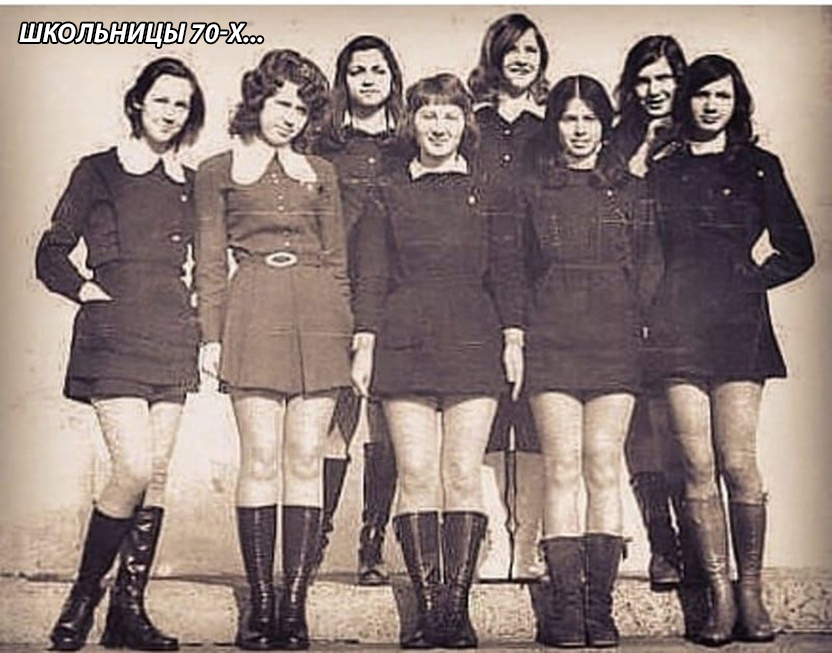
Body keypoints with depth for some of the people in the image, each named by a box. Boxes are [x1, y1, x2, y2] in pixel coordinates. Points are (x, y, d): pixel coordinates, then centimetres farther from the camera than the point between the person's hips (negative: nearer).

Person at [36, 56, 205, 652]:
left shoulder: (189, 183, 16)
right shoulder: (97, 171, 6)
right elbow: (51, 255, 8)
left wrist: (207, 328, 9)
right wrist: (86, 289, -6)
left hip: (172, 337, 4)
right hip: (112, 335, -4)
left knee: (157, 474, 1)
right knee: (134, 469, -16)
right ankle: (83, 597, 3)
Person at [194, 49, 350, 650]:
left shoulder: (320, 172, 19)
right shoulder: (218, 171, 14)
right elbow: (210, 263, 9)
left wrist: (348, 330, 8)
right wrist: (212, 337, -1)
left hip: (318, 315, 2)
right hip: (253, 312, -2)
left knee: (306, 462, -2)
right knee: (260, 461, -6)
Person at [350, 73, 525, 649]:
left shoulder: (488, 195, 13)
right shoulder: (390, 196, 13)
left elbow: (508, 272, 11)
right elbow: (371, 276, 9)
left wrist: (513, 339, 1)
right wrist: (365, 344, 1)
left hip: (472, 343, 0)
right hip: (405, 343, 0)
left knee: (464, 476, -5)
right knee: (417, 476, -5)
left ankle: (458, 606, 1)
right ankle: (427, 606, 1)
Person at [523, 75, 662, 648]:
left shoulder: (632, 193, 15)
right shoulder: (534, 194, 13)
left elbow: (649, 267, 14)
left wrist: (631, 318, 2)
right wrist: (516, 333, 3)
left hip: (615, 343, 1)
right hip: (552, 342, 0)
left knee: (603, 469, -5)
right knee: (563, 468, -6)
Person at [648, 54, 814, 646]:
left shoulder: (759, 167, 11)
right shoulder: (662, 170, 15)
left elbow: (797, 253, 11)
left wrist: (749, 280, 2)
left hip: (739, 324, -1)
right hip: (679, 325, 1)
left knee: (738, 463, -6)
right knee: (699, 466, -2)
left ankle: (751, 593, 4)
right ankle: (721, 596, 3)